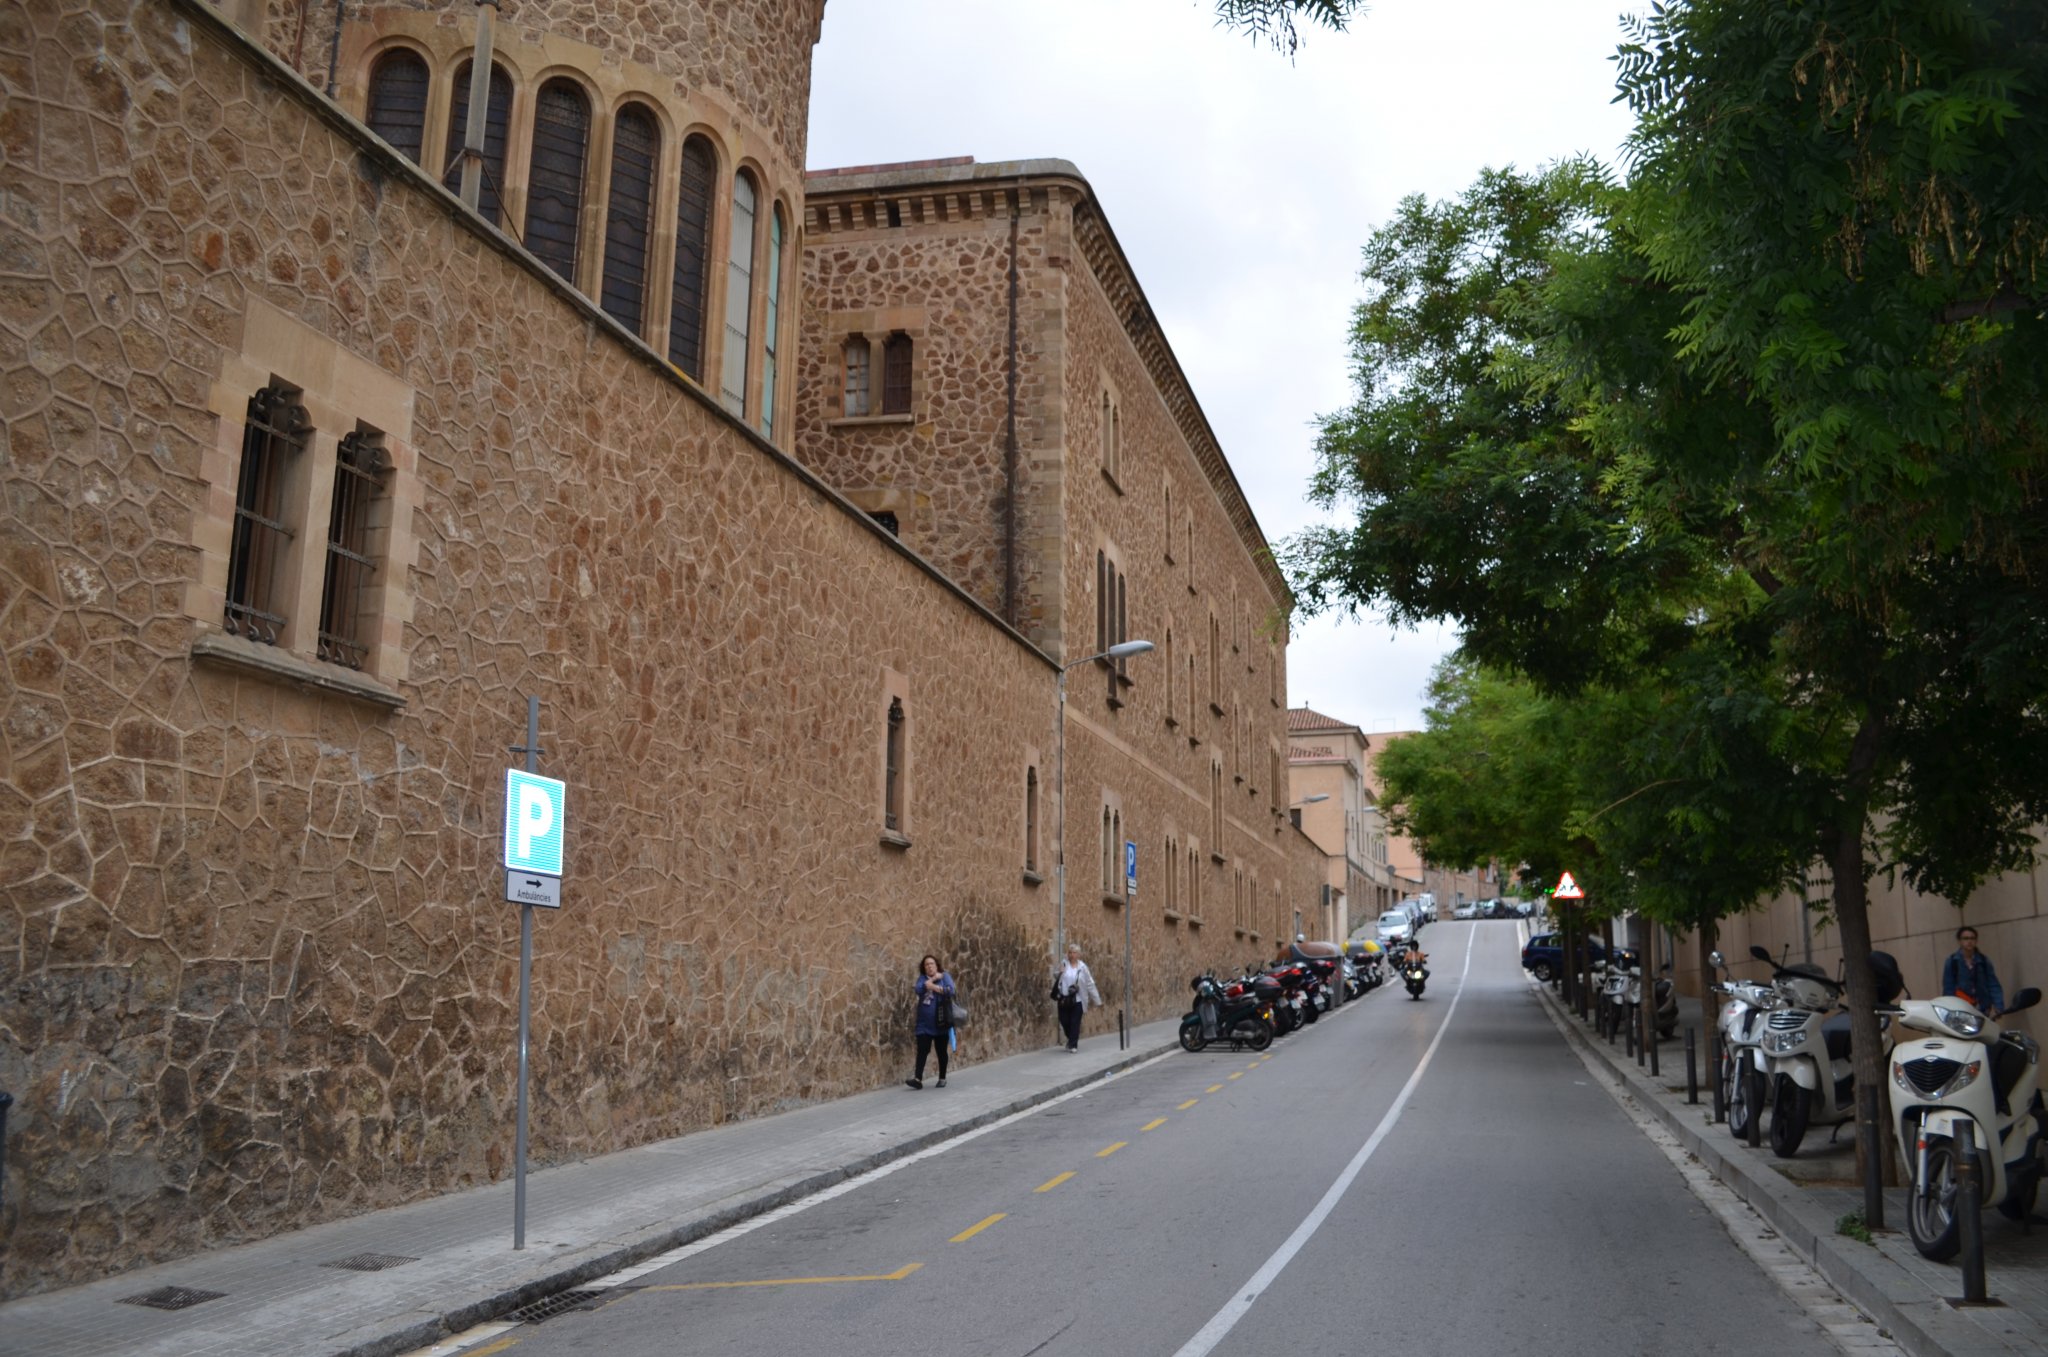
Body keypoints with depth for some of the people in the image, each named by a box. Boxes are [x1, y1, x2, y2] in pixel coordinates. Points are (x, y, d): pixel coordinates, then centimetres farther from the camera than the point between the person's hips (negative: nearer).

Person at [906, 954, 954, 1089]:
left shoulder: (944, 976, 2)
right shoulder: (922, 978, 8)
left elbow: (950, 990, -15)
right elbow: (919, 990, -12)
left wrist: (933, 986, -17)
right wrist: (933, 979, -13)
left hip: (941, 1022, -1)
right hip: (924, 1023, 1)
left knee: (941, 1051, 8)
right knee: (922, 1050, -7)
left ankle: (942, 1079, 18)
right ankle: (918, 1079, -12)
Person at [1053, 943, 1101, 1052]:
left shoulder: (1082, 967, -1)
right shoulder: (1063, 965, 0)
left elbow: (1089, 984, 3)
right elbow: (1055, 981, 3)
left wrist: (1096, 999, 5)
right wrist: (1059, 973, -19)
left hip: (1077, 1000, -1)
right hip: (1064, 999, 1)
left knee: (1075, 1023, -1)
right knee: (1064, 1022, 6)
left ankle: (1073, 1045, 10)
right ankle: (1071, 1039, 33)